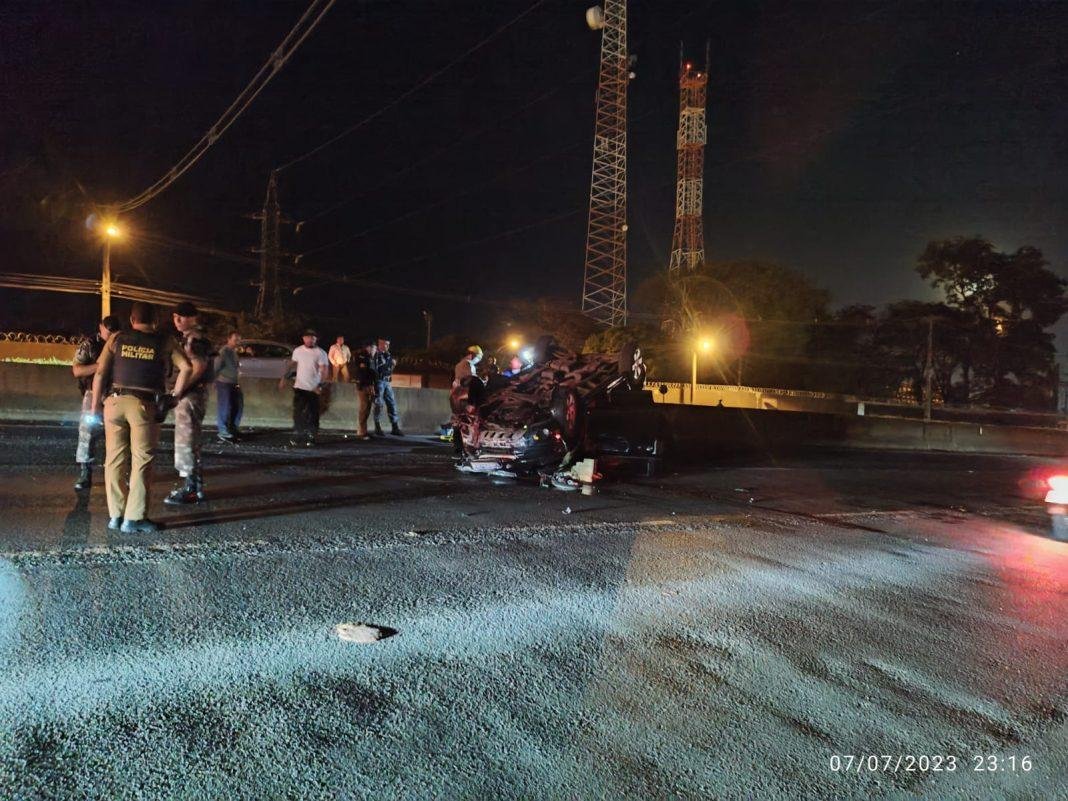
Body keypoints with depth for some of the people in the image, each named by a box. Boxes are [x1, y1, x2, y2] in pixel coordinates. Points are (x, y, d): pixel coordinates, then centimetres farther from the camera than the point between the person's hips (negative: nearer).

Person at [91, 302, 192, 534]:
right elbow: (187, 368, -3)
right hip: (144, 405, -2)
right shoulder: (164, 342, 6)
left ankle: (115, 515, 15)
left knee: (114, 460, 10)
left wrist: (96, 405, 11)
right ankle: (133, 519, 4)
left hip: (115, 401, 2)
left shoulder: (117, 339, 10)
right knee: (141, 462, 3)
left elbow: (100, 373, 6)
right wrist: (176, 395, 7)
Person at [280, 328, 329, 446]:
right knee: (298, 413, 3)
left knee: (312, 415, 2)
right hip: (299, 387, 3)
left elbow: (325, 371, -10)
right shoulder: (298, 350, 5)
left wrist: (320, 385, -22)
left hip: (314, 389, -2)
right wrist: (283, 378, 11)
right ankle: (297, 437, 10)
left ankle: (311, 438, 8)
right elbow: (291, 364, 17)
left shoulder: (321, 353, -6)